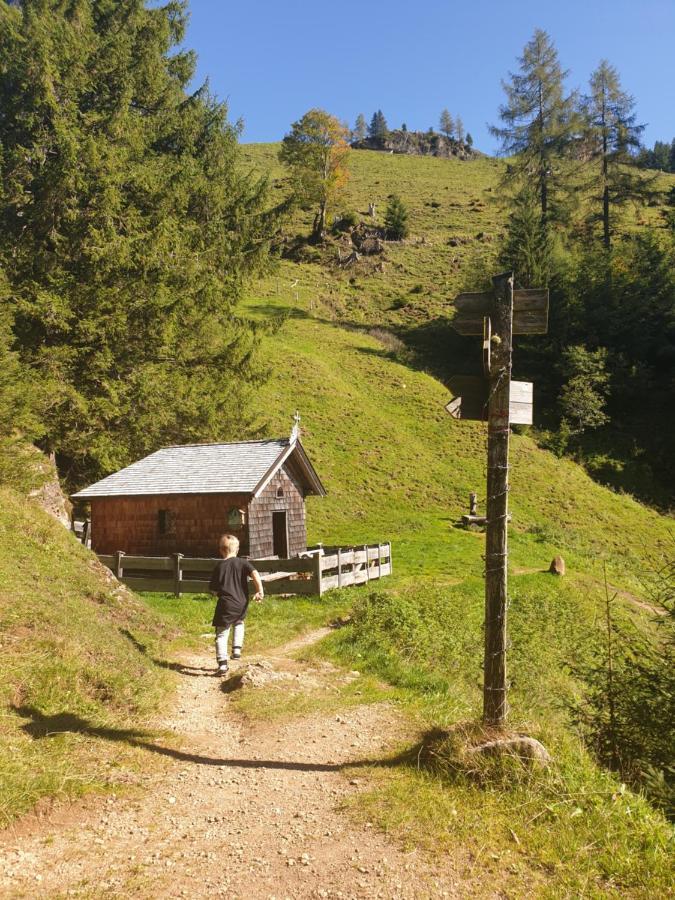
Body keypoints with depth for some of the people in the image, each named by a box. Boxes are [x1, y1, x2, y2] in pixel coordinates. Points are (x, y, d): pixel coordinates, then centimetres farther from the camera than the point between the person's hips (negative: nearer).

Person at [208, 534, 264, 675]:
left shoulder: (219, 567, 3)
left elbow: (212, 589, 6)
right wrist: (260, 591, -14)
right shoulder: (242, 562, 2)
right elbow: (254, 573, -15)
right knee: (239, 624, 32)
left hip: (226, 605, -2)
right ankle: (237, 648, 16)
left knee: (221, 634, 4)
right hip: (241, 604, 2)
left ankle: (222, 663, -4)